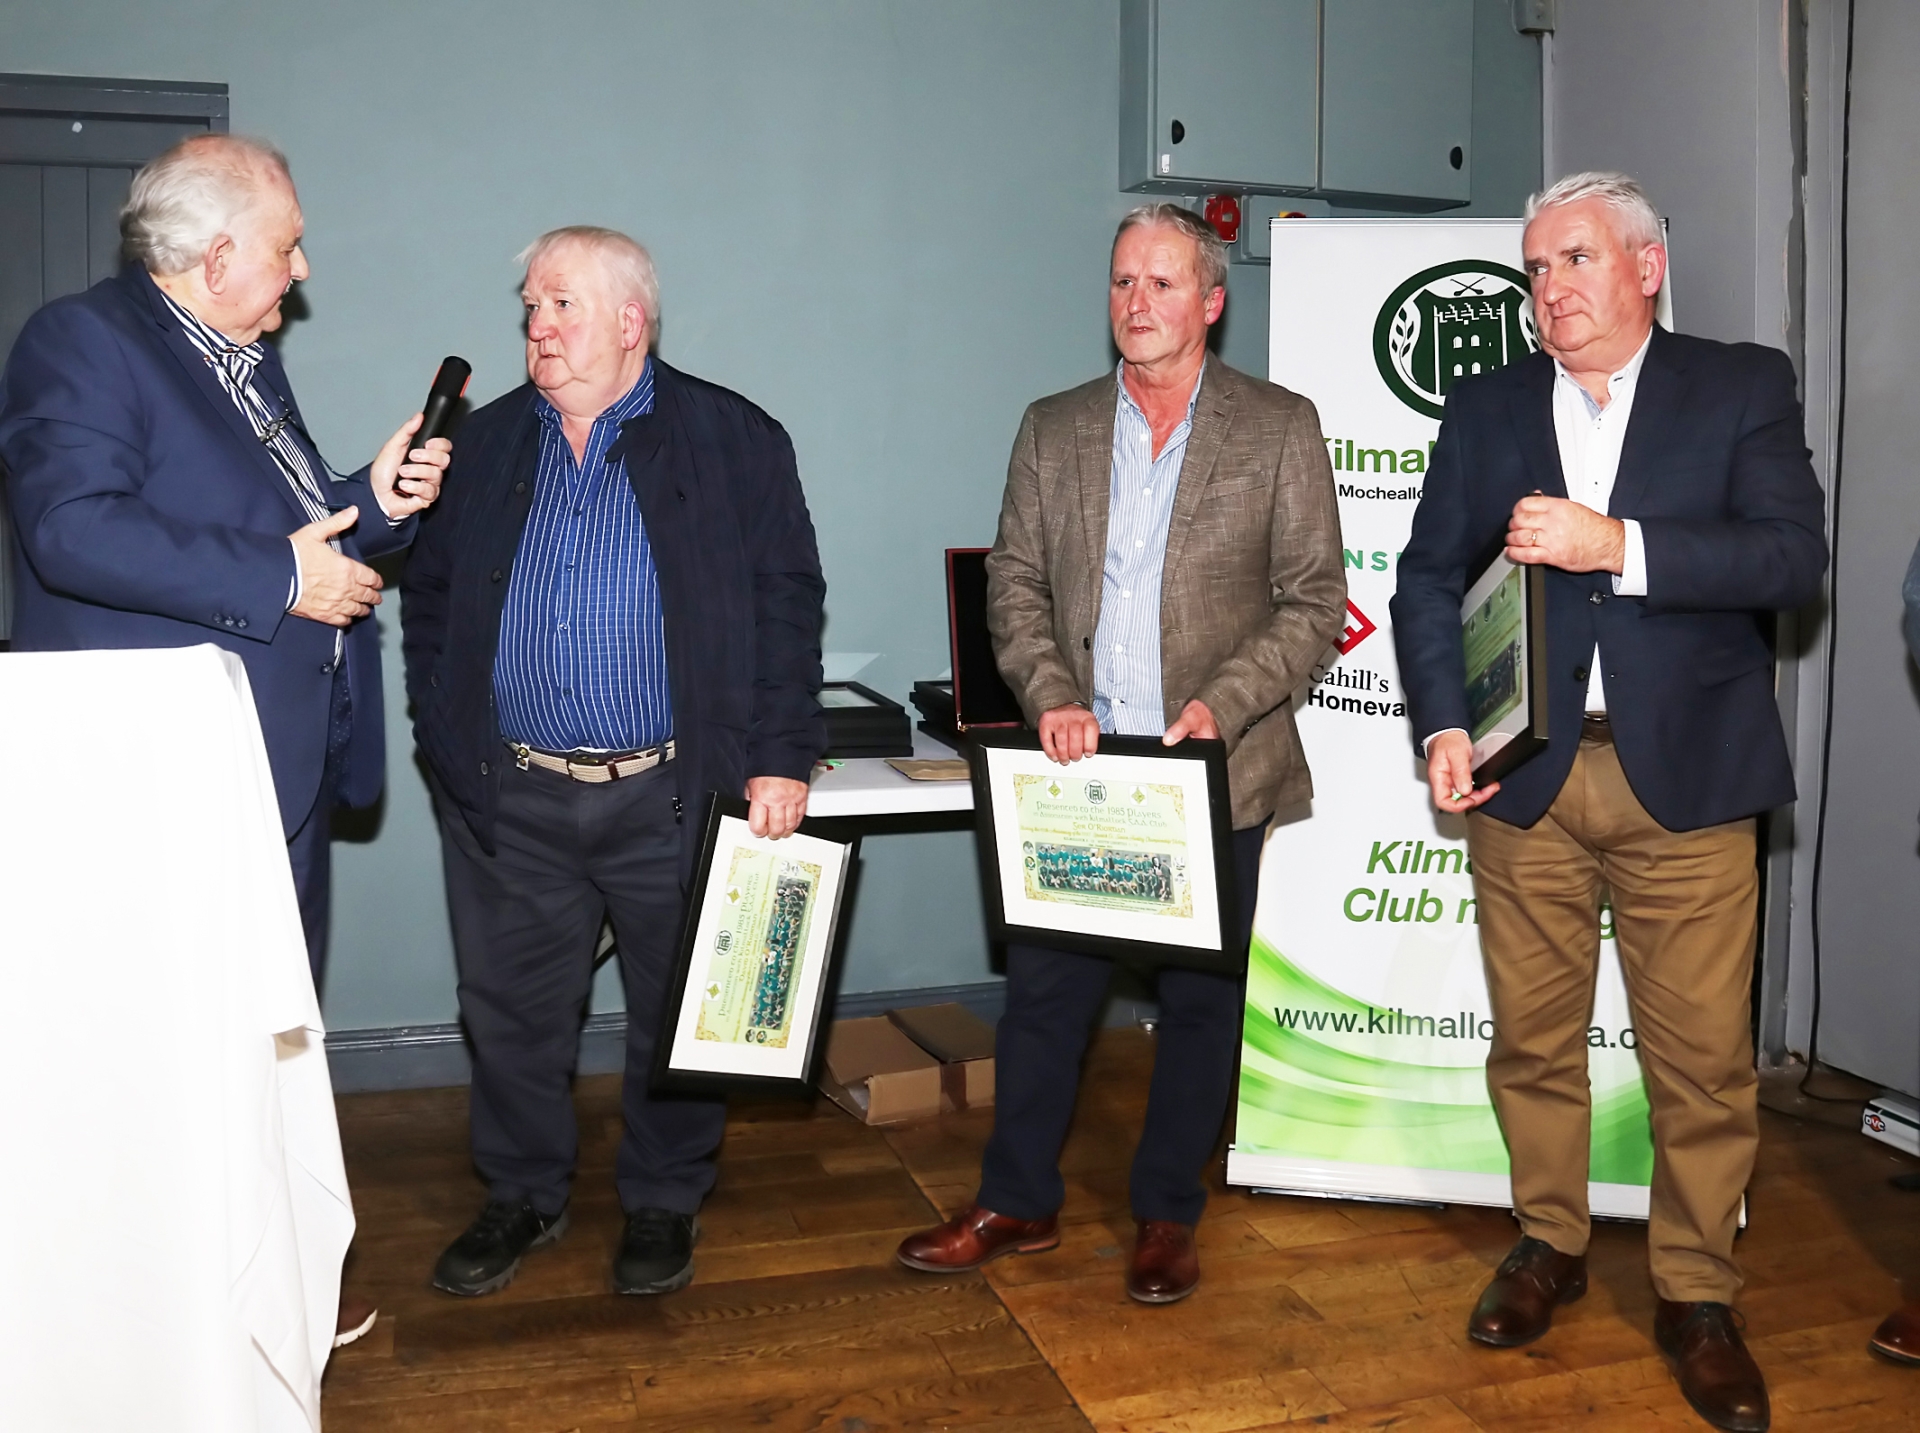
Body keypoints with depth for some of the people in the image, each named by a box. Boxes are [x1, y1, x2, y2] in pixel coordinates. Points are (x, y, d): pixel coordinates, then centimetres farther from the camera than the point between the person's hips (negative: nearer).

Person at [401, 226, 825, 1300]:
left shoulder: (733, 441, 0)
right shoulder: (488, 443, 11)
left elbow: (786, 604, -4)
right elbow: (429, 597, 16)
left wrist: (781, 758, -10)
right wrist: (445, 733, 5)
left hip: (675, 796, -3)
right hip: (510, 799, 3)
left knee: (680, 1011, 9)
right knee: (512, 1011, 12)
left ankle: (665, 1203, 29)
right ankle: (524, 1194, 33)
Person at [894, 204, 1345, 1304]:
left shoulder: (1280, 429, 0)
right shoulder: (1053, 430, 9)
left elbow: (1314, 601, -3)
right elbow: (1015, 584, 7)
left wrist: (1222, 704, -16)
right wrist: (1049, 697, -9)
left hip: (1216, 772, -2)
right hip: (1081, 765, 2)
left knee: (1200, 1000, 9)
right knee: (1044, 989, 9)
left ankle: (1169, 1216, 27)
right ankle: (1018, 1203, 26)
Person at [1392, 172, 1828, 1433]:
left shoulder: (1744, 388, 3)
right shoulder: (1486, 411, 10)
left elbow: (1795, 555, -9)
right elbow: (1430, 579, 7)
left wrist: (1618, 546, -20)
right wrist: (1443, 725, -6)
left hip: (1686, 775, -2)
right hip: (1524, 775, 2)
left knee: (1702, 1057, 3)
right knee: (1533, 1037, 11)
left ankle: (1698, 1298, 20)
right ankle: (1551, 1246, 30)